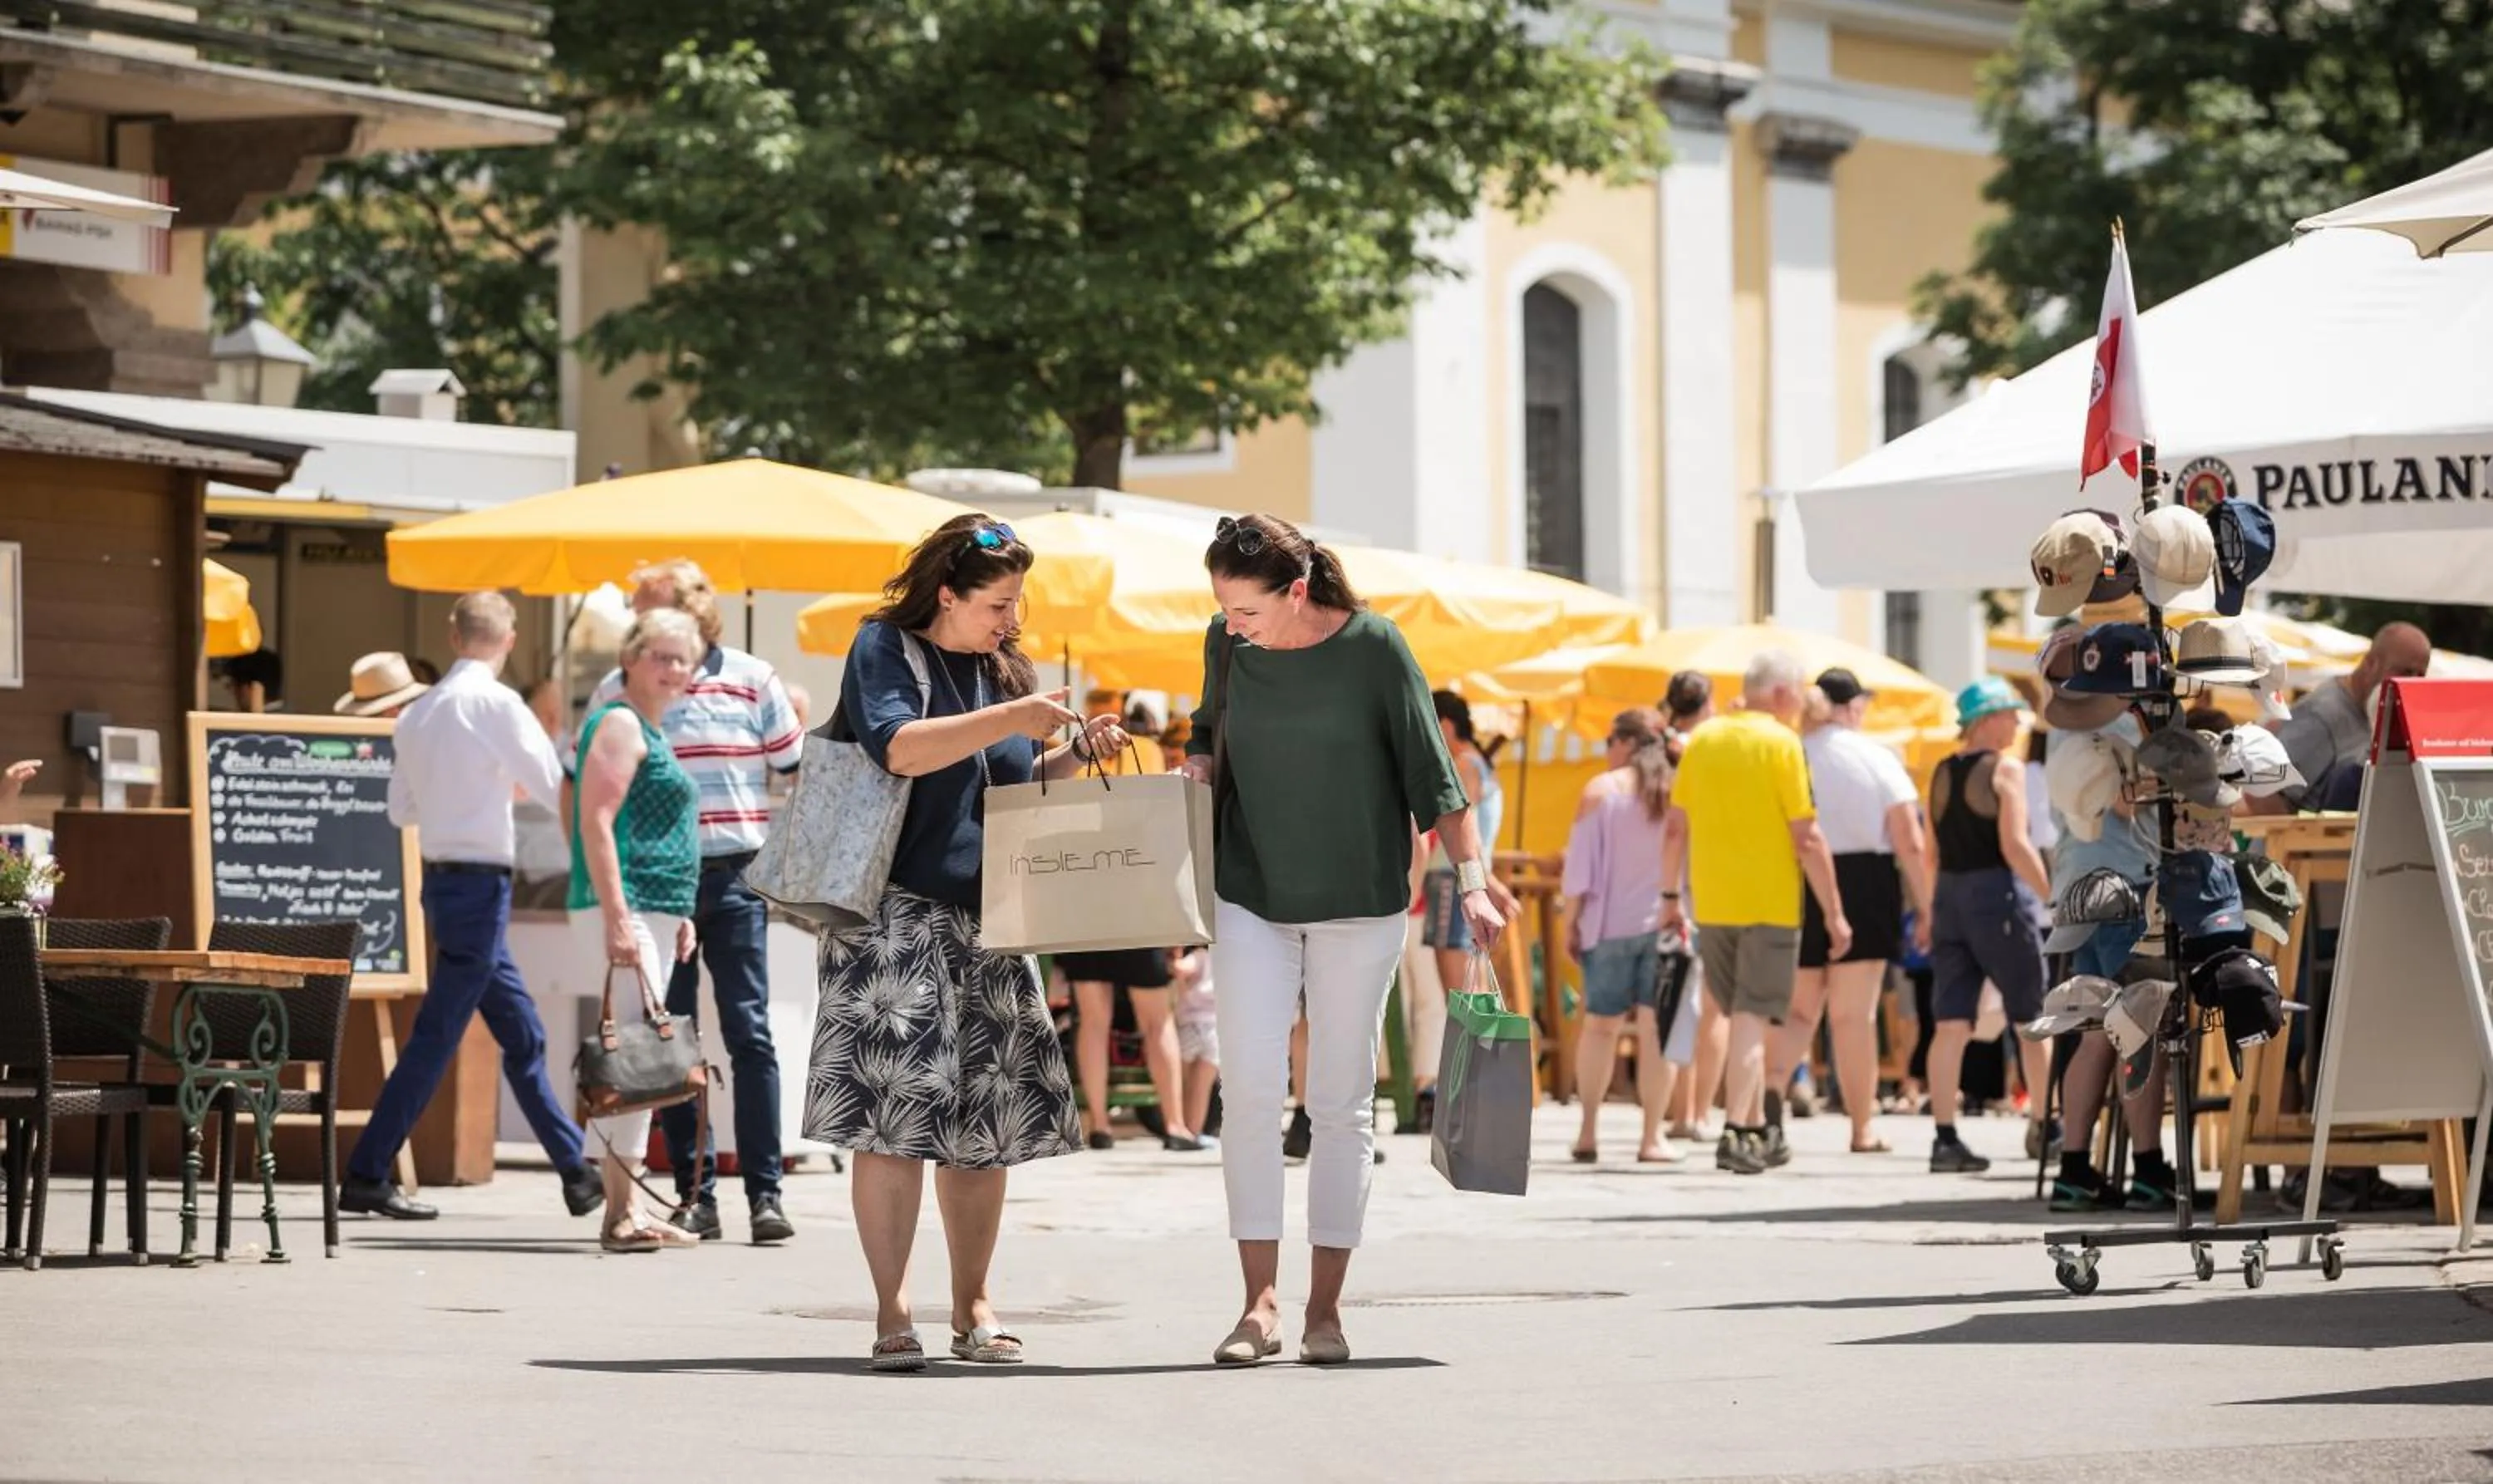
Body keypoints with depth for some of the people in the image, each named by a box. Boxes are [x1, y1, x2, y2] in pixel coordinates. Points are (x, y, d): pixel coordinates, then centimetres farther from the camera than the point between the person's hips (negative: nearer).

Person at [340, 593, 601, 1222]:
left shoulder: (417, 713, 9)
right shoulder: (493, 703, -13)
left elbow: (400, 809, 15)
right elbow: (555, 788, -13)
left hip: (443, 879, 8)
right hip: (479, 881, -8)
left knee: (521, 1035, 13)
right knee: (436, 1036, -4)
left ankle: (577, 1173, 17)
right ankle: (365, 1177, -2)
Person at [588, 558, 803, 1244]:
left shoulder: (751, 681, 3)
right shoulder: (616, 692, 5)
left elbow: (796, 773, 9)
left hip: (733, 878, -1)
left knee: (749, 1033, -6)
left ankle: (765, 1192, -4)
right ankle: (694, 1194, 8)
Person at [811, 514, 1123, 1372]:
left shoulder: (1004, 668, 15)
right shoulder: (884, 650, -3)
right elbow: (899, 749, -21)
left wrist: (1073, 758, 5)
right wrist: (1012, 719, -22)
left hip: (988, 923, 6)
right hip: (899, 919, -6)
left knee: (986, 1122, 5)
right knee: (892, 1115, -10)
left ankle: (973, 1308, 13)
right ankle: (892, 1315, -6)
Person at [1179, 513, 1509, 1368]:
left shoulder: (1373, 647, -11)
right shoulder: (1227, 645, -1)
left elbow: (1433, 774, -6)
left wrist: (1471, 881, -11)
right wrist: (1197, 767, -3)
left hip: (1359, 902, -2)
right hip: (1250, 896, 2)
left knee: (1341, 1099, 3)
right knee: (1250, 1087, -10)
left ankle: (1325, 1307, 9)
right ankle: (1260, 1303, -8)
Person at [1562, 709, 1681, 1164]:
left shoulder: (1602, 790, -2)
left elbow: (1580, 865, -2)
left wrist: (1573, 922, 5)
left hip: (1611, 922, -1)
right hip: (1667, 922, 1)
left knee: (1600, 1024, 10)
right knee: (1655, 1029, 0)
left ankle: (1589, 1132, 9)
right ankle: (1653, 1137, -3)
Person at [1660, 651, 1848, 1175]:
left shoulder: (1702, 739, 7)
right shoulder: (1781, 743, -9)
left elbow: (1675, 828, 10)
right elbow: (1807, 839, -11)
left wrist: (1671, 898, 18)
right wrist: (1834, 913, -7)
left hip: (1712, 904, 5)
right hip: (1770, 903, -5)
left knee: (1745, 1016, 17)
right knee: (1752, 1019, -3)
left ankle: (1760, 1131, 22)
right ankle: (1737, 1134, -12)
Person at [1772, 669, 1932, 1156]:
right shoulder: (1877, 759, -2)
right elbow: (1910, 844, -6)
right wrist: (1924, 909, 1)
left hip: (1797, 891, 2)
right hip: (1865, 888, -2)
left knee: (1797, 1011, 12)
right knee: (1854, 1014, 2)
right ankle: (1862, 1129, 6)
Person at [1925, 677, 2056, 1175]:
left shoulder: (1942, 774, 11)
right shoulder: (2005, 769, -9)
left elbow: (1933, 849, 13)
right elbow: (2015, 845, -17)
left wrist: (1931, 913, 18)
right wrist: (2053, 897, -14)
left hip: (1949, 896, 6)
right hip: (1999, 895, -6)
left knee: (1950, 1025, 2)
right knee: (2032, 1018, 8)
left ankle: (1944, 1138, -3)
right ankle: (2042, 1127, 13)